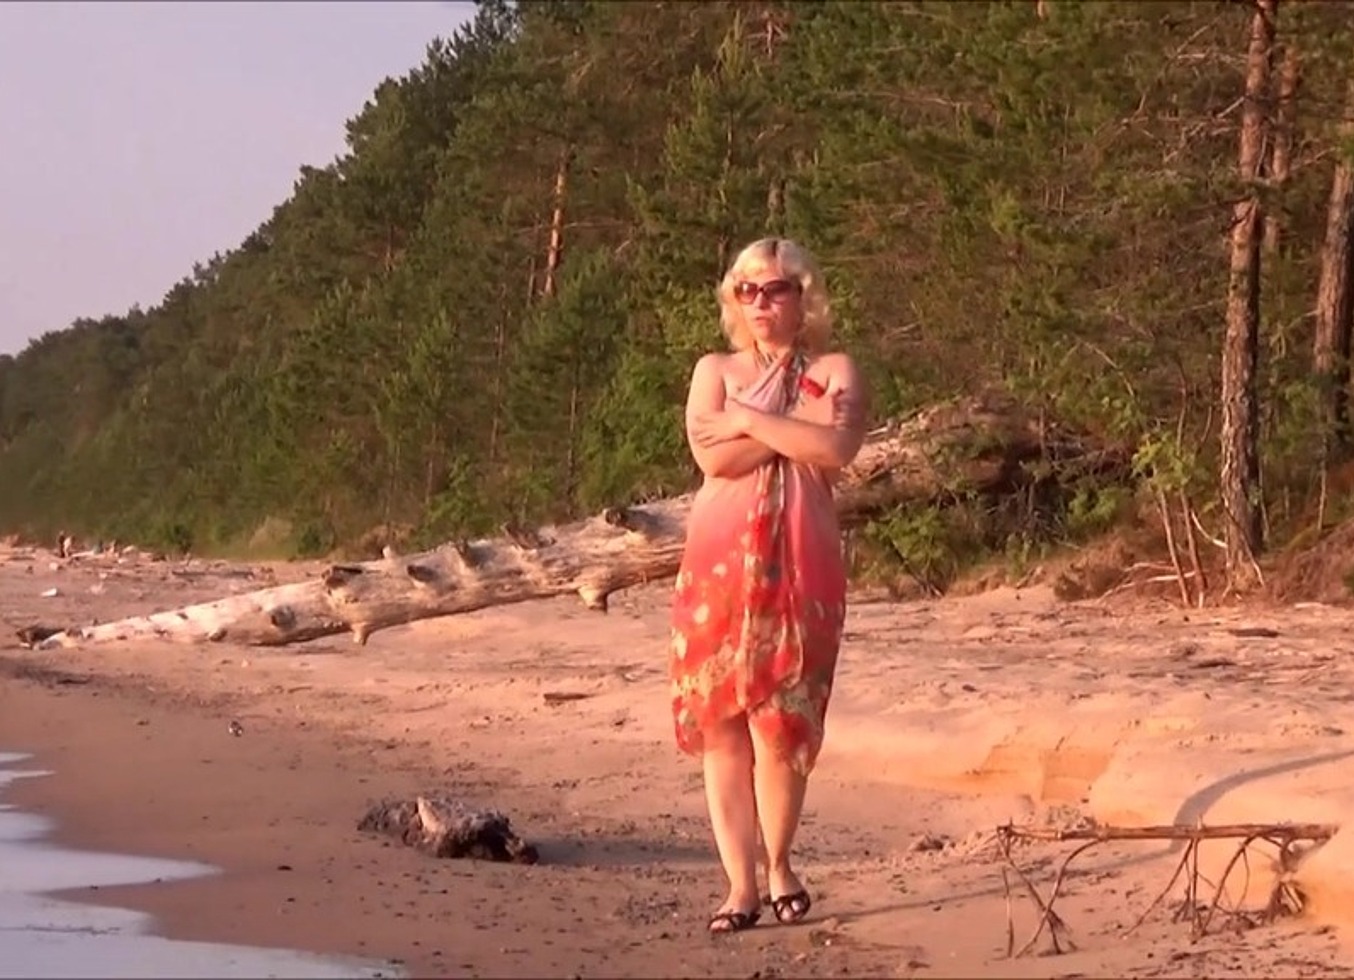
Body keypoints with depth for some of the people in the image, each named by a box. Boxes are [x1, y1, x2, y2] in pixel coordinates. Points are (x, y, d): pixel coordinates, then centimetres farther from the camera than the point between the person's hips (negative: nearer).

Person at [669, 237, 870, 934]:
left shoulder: (833, 371, 9)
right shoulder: (715, 371, 13)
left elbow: (837, 448, -12)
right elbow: (712, 457, -5)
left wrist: (749, 419, -8)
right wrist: (796, 428, -6)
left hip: (799, 569, -2)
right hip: (720, 565, 2)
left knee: (781, 722, -4)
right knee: (720, 723, -4)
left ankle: (779, 863, 17)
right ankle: (741, 883, 2)